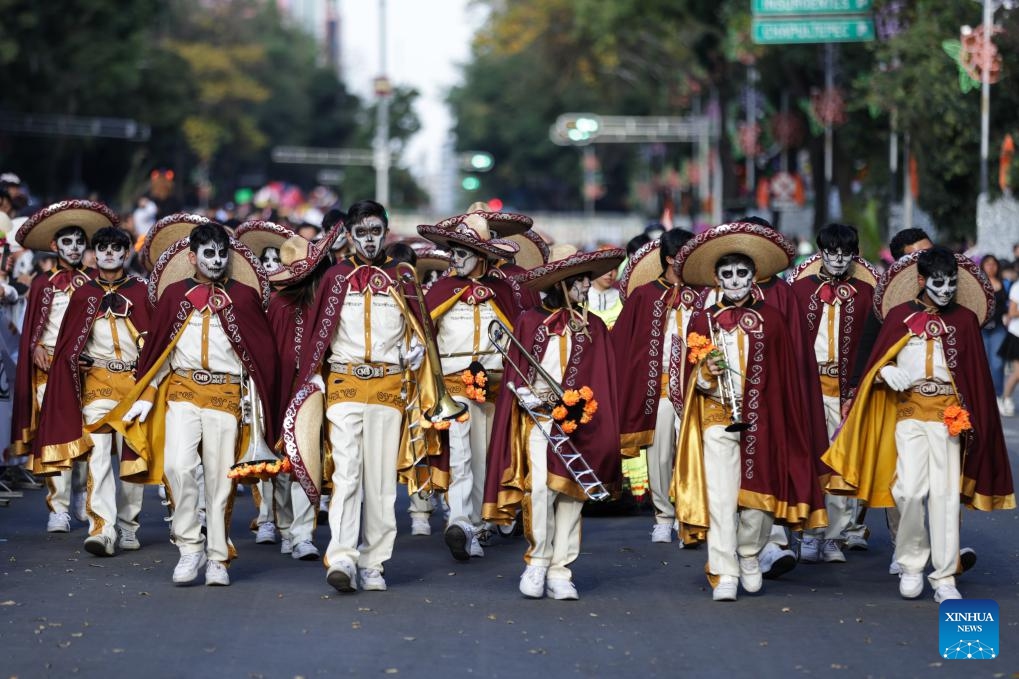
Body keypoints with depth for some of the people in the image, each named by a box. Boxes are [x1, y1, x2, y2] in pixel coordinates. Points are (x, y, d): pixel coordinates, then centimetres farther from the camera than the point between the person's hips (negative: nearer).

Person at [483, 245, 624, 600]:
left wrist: (583, 408, -7)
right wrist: (525, 395, -11)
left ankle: (560, 572, 6)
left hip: (577, 423, 2)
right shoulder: (530, 321, 6)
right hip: (537, 420, -2)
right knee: (539, 488, -15)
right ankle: (538, 560, 0)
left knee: (571, 494, 0)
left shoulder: (594, 328, 12)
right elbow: (514, 374, 7)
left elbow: (602, 382, 9)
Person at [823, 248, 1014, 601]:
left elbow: (977, 373, 8)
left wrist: (973, 418, 1)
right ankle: (911, 565, 8)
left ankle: (944, 578, 3)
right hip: (908, 411, 0)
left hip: (949, 414, 0)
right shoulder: (900, 315, 5)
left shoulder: (965, 319, 6)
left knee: (945, 493, -3)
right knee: (910, 489, -12)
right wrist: (886, 373, -15)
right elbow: (877, 362, 6)